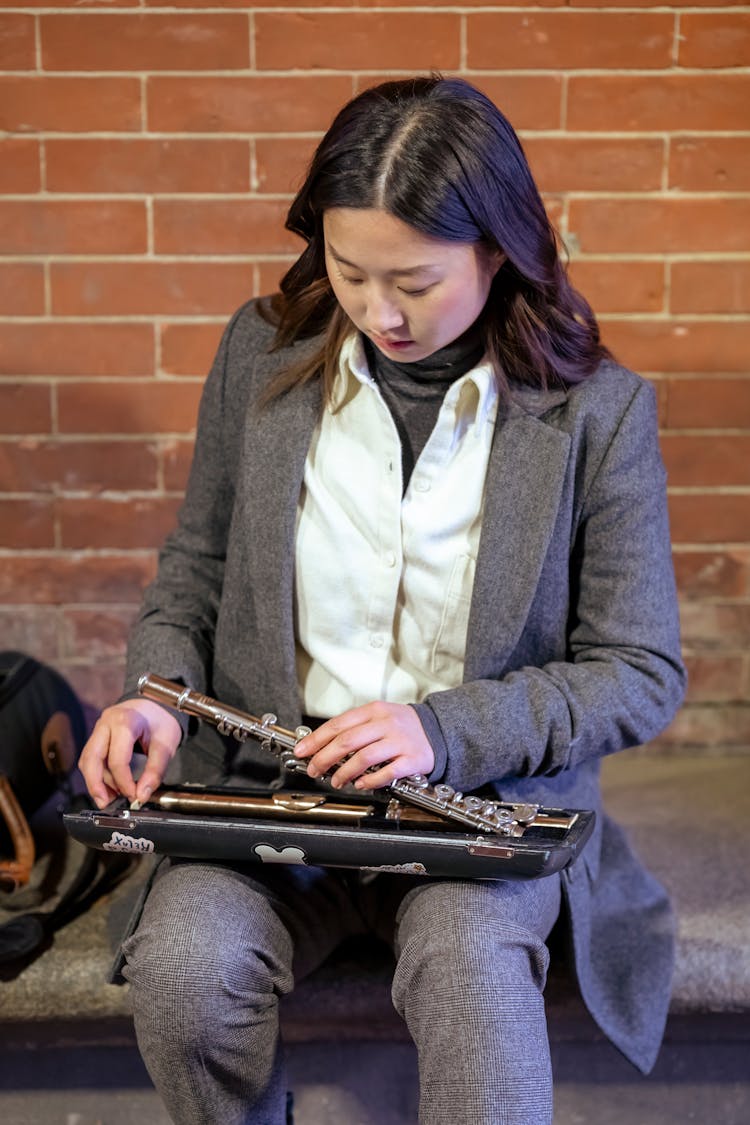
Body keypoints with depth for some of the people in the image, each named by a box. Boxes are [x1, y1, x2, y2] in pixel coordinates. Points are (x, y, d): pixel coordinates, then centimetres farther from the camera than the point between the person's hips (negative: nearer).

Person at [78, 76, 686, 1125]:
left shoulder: (598, 409, -5)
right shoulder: (263, 351, 3)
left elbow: (642, 673, -3)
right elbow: (197, 566, 15)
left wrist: (446, 728, -17)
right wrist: (155, 691, -6)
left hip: (488, 797, -2)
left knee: (474, 971, -34)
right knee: (183, 971, -25)